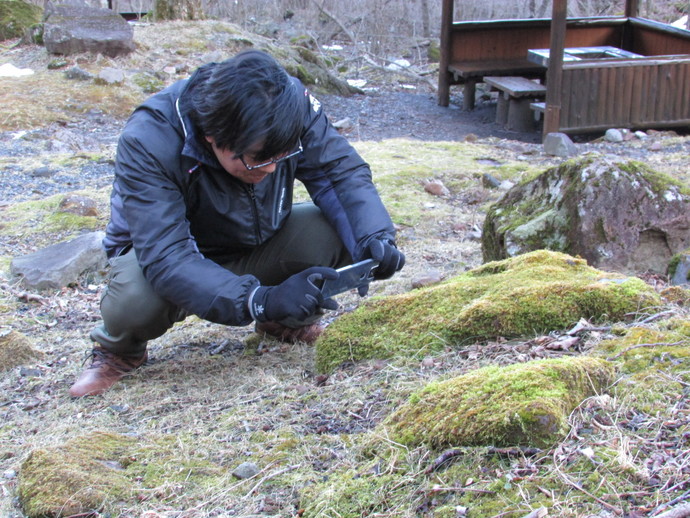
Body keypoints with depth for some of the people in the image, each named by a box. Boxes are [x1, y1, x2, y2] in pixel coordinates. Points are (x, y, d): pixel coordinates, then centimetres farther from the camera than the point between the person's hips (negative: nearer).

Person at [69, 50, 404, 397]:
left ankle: (288, 323, 6)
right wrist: (261, 300, -53)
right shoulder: (147, 143, -35)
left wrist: (373, 237, -37)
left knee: (340, 230, -25)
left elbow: (342, 171, -17)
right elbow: (164, 259, -41)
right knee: (137, 297, -38)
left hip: (257, 245, 4)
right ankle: (121, 349, 1)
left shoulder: (292, 107, -23)